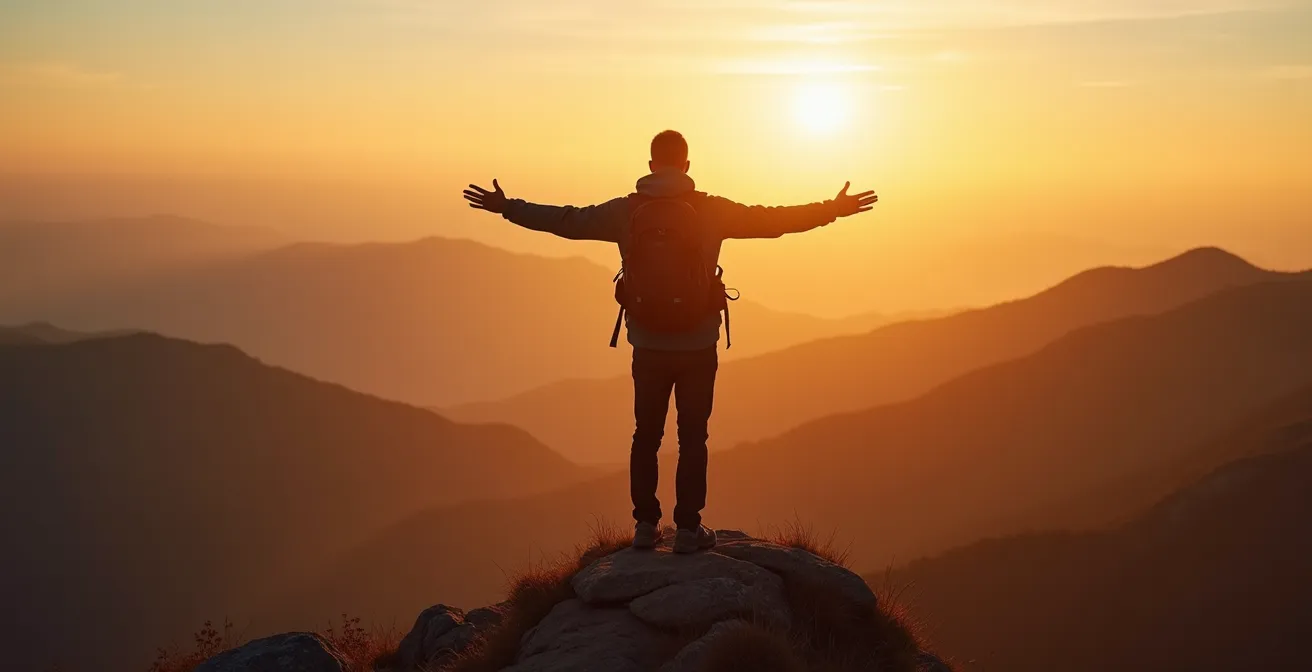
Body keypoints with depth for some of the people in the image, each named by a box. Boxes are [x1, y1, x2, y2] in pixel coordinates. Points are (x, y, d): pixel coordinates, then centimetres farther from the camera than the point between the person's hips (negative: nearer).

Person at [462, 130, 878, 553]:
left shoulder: (626, 210, -3)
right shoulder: (711, 210, -7)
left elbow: (566, 221, 2)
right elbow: (772, 220, -6)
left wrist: (506, 207, 13)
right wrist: (834, 211, 3)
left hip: (648, 346, 2)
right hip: (698, 346, -2)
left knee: (646, 435, 13)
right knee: (692, 438, 6)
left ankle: (645, 525, 16)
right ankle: (688, 529, 8)